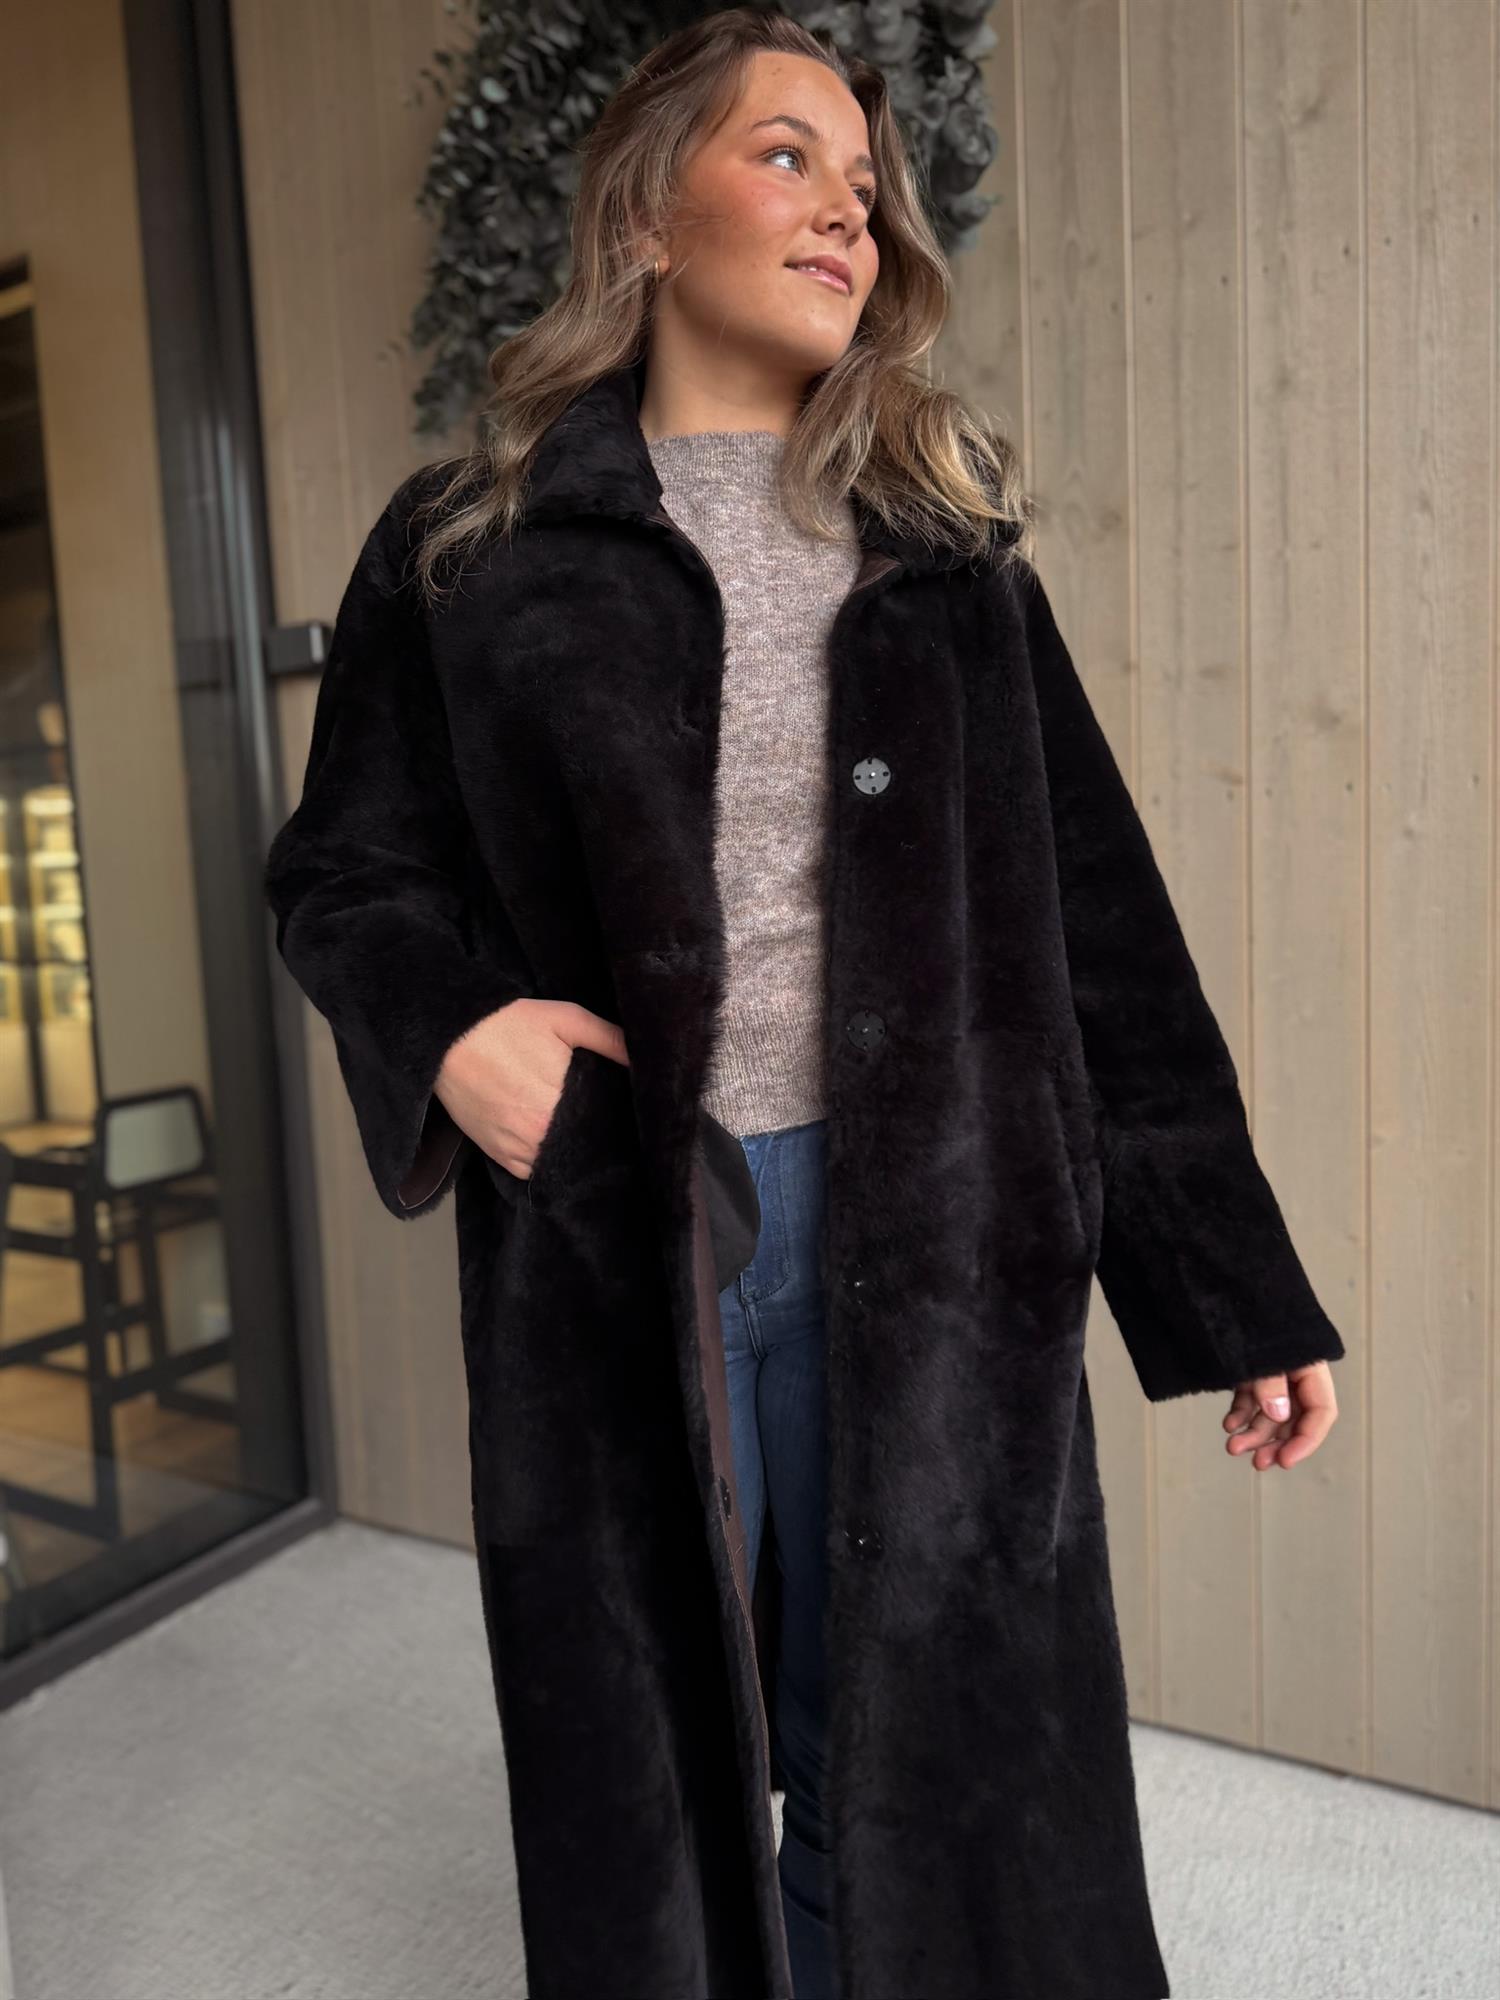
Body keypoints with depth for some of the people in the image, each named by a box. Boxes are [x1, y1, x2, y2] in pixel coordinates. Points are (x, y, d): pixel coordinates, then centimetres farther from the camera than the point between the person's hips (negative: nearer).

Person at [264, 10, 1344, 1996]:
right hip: (614, 1235, -1)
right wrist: (449, 1027, -13)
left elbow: (1094, 914, 6)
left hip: (926, 1234, 2)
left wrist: (1244, 1296, 4)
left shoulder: (944, 537, 9)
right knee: (651, 1767, 15)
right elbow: (345, 865, 11)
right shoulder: (473, 549, 5)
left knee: (923, 1762, 13)